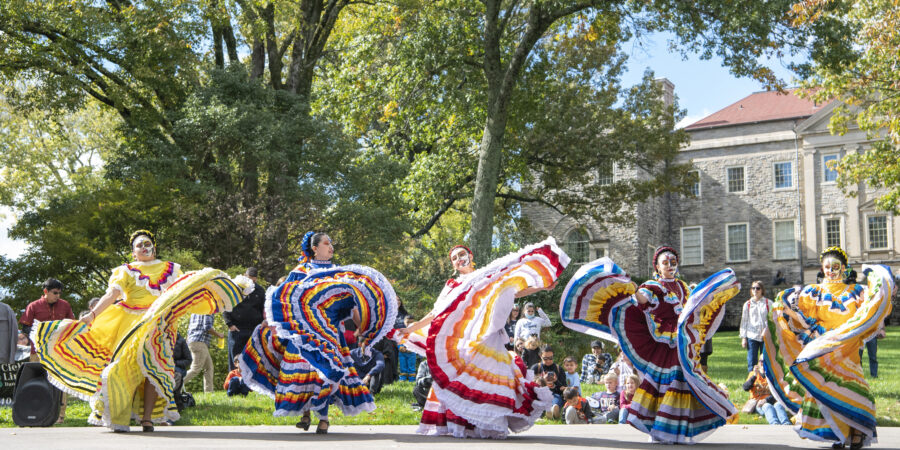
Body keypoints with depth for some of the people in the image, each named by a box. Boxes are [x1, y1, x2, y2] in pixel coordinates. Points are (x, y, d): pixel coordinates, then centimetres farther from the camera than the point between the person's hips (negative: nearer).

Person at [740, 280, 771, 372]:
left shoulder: (768, 303, 5)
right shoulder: (747, 304, 9)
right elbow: (744, 321, 10)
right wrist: (743, 337, 4)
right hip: (752, 336, 1)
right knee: (751, 362, -1)